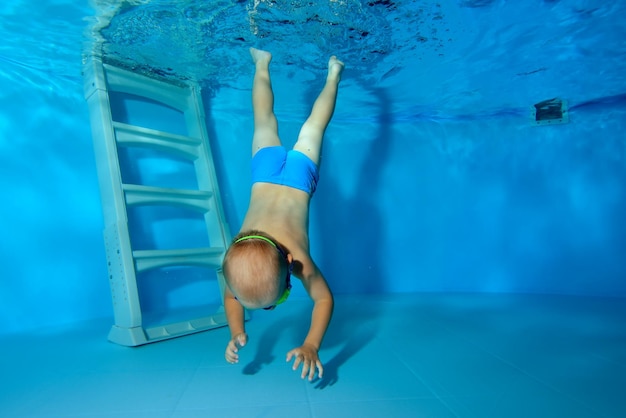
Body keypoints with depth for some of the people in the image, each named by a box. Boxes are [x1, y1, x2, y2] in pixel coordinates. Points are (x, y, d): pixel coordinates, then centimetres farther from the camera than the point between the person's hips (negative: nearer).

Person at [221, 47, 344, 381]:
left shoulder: (298, 259, -36)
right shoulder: (235, 260, -29)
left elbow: (324, 298, -21)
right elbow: (230, 297, -9)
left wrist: (311, 346, -32)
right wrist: (237, 334, -25)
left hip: (297, 175, -1)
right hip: (267, 172, 2)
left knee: (311, 131, 24)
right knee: (265, 124, 27)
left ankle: (332, 75, 43)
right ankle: (262, 65, 47)